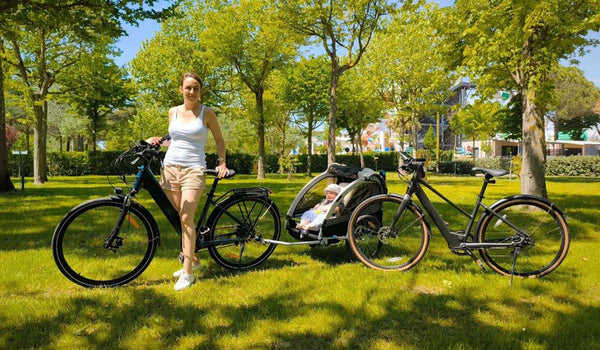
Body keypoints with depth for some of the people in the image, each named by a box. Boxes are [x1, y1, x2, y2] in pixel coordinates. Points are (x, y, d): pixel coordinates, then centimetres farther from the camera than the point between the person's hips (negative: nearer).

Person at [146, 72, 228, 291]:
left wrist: (222, 163, -3)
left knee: (186, 218, -13)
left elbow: (219, 140, 8)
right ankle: (192, 259, 25)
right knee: (178, 219, 7)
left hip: (194, 170, -4)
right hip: (170, 167, 5)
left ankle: (187, 273, -7)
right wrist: (157, 141, 2)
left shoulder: (207, 113, 1)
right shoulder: (173, 112, 11)